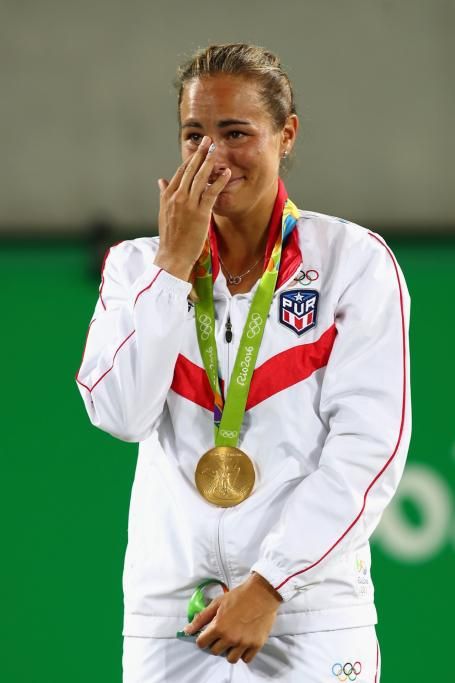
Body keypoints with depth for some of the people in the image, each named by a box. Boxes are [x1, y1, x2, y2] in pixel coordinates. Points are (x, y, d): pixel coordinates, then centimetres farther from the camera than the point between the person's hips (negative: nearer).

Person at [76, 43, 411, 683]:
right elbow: (120, 414, -6)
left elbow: (371, 445, -8)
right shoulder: (138, 264, 8)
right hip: (166, 608, 2)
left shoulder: (354, 260, -2)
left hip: (310, 611, -2)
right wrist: (175, 264, -9)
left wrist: (269, 585, -13)